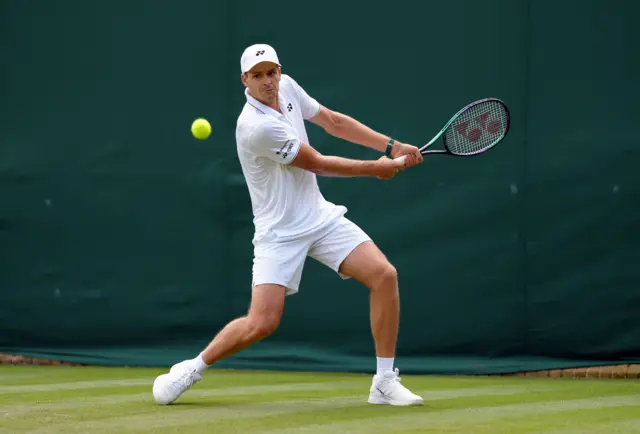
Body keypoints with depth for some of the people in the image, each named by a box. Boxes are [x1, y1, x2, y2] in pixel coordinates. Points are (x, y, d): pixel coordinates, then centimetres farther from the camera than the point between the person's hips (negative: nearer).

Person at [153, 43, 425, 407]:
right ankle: (193, 369, 12)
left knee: (384, 274, -11)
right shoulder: (257, 126, -24)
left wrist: (392, 147, 5)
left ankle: (385, 382, -3)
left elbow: (333, 121, 13)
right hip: (280, 231, -7)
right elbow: (318, 165, -14)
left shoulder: (287, 87, -1)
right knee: (261, 323, -15)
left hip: (320, 216, 7)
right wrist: (376, 169, -2)